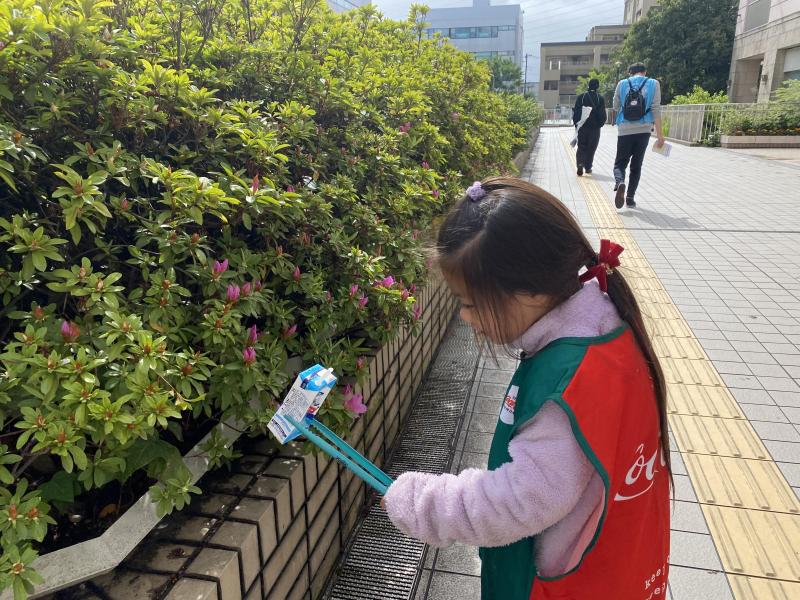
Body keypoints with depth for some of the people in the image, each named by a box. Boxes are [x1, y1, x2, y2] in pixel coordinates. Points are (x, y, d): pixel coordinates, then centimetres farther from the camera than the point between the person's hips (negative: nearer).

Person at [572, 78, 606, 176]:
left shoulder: (581, 97, -1)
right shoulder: (600, 99, -4)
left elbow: (576, 112, -1)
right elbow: (602, 115, -3)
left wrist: (576, 124, 6)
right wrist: (600, 124, 11)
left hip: (582, 127, 1)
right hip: (594, 128, 0)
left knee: (581, 147, 6)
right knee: (591, 148, 10)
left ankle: (580, 164, -17)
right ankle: (588, 167, 14)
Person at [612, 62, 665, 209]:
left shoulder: (622, 84, 4)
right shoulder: (653, 84, 2)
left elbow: (615, 107, 13)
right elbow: (656, 110, -4)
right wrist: (660, 135, -3)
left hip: (624, 130, 0)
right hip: (643, 130, 0)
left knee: (620, 163, 8)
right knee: (636, 165, 12)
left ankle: (619, 182, -25)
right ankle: (630, 197, 10)